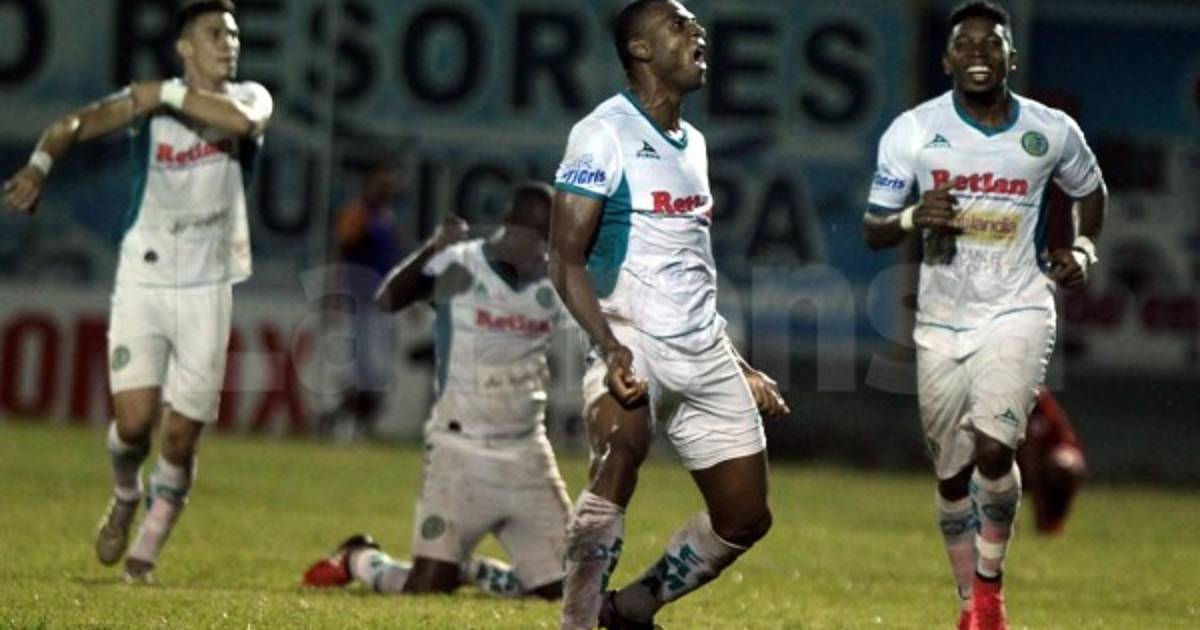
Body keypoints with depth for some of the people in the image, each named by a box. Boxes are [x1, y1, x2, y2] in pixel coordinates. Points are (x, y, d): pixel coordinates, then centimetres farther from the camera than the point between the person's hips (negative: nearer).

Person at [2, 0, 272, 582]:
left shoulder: (250, 97, 2)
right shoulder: (146, 103, -1)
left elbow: (239, 121, -23)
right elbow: (77, 123, -17)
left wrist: (168, 94, -16)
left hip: (206, 289, 1)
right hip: (142, 281, -1)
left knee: (182, 436, -1)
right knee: (134, 420, -12)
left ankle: (145, 552, 17)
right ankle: (124, 498, 21)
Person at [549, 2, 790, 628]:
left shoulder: (692, 143, 19)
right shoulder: (603, 135, -6)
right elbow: (567, 258, -13)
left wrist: (739, 367, 25)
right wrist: (610, 347, -26)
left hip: (705, 349, 8)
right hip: (633, 339, -8)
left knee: (745, 516, 5)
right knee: (622, 446, -35)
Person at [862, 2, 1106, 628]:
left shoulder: (1052, 132, -2)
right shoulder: (913, 131, -5)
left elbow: (1091, 190, 19)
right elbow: (873, 229, -1)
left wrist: (1083, 248, 2)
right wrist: (914, 218, -22)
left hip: (1017, 313, -1)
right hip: (942, 322, 1)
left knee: (993, 449, -21)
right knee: (953, 475, 8)